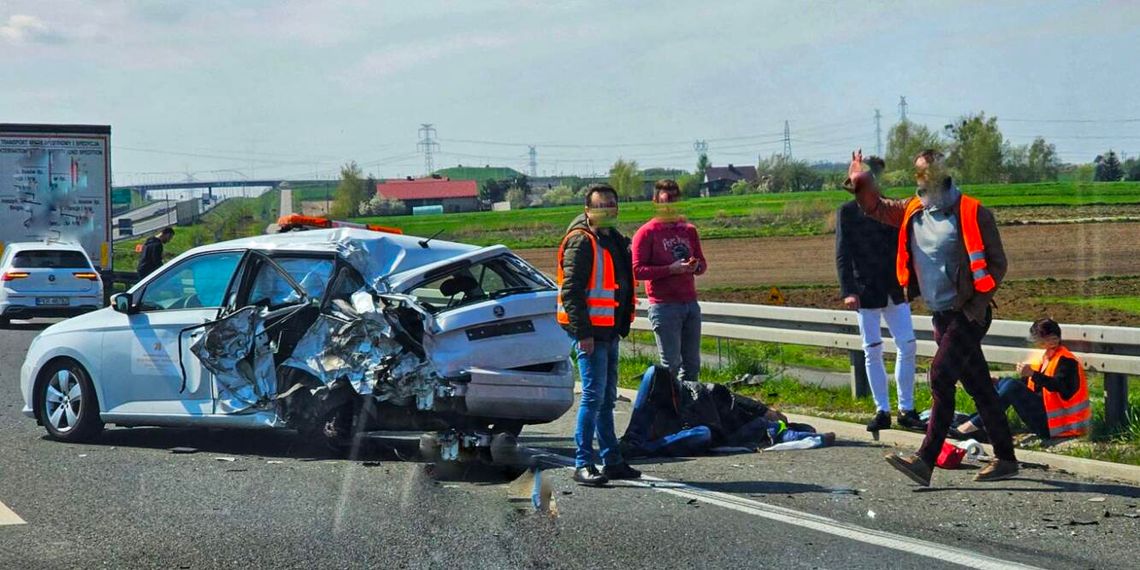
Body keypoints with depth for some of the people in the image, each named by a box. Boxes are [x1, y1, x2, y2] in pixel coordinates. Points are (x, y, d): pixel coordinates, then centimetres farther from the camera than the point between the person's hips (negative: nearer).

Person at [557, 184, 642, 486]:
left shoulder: (615, 240, 17)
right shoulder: (581, 242, -11)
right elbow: (571, 290, -18)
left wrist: (621, 327, 21)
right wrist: (582, 332, -22)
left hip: (609, 331, 9)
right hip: (590, 331, -9)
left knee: (607, 398, 13)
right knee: (593, 396, -10)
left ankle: (612, 461, 20)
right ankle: (583, 464, -8)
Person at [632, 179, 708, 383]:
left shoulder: (689, 230, 15)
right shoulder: (646, 233, -3)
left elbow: (702, 264, 21)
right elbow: (637, 270, -10)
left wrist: (696, 266, -3)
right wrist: (671, 269, -18)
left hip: (690, 303, 6)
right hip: (664, 306, -6)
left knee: (692, 363, 7)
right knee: (670, 365, -7)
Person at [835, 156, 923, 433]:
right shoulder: (848, 211, -2)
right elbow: (842, 254, -5)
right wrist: (848, 290, -14)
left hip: (894, 289, 3)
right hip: (866, 291, -3)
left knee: (907, 346, -1)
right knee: (873, 351, 0)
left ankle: (906, 410, 8)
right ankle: (882, 411, 7)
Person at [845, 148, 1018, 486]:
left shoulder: (971, 213, -10)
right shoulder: (913, 211, 9)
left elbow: (997, 262, -7)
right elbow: (875, 207, 20)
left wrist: (977, 305, -14)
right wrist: (860, 182, 1)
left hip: (968, 315, -7)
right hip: (941, 315, 7)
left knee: (941, 378, -16)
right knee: (979, 388, 11)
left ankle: (926, 461, -18)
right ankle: (1006, 459, 17)